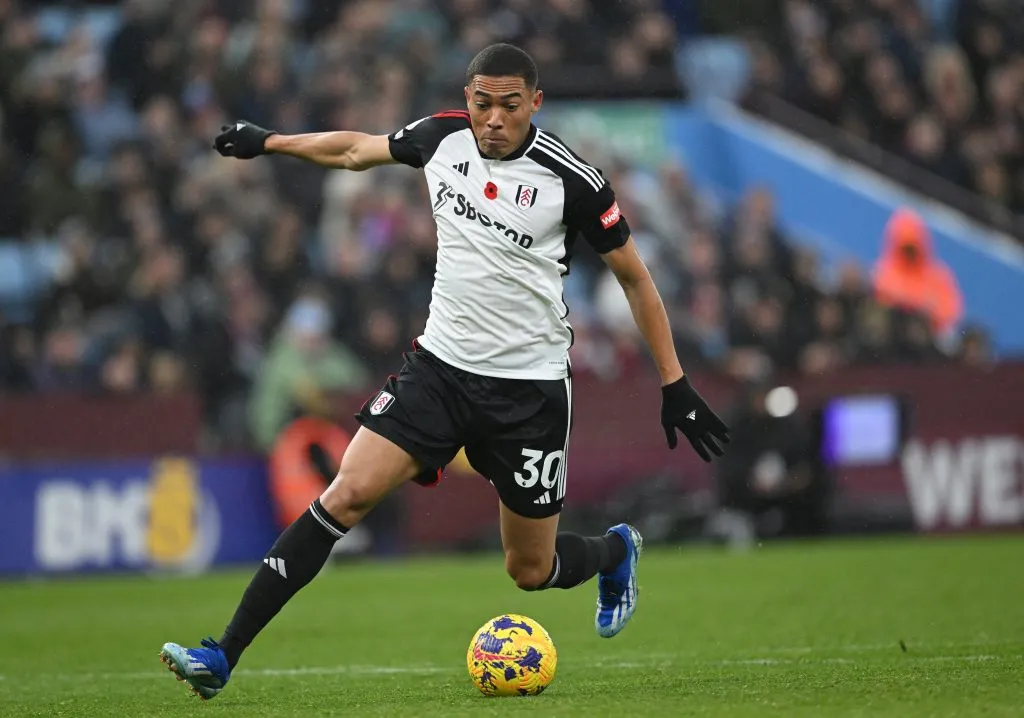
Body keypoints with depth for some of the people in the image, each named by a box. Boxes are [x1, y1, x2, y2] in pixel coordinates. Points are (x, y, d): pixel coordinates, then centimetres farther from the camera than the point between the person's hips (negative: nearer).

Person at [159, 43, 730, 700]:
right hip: (441, 366, 3)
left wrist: (675, 383, -3)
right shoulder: (444, 138, -2)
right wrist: (268, 142, 26)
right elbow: (358, 149, 18)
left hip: (530, 387, -3)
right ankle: (224, 657, -15)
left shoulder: (570, 178, -13)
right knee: (347, 495, -14)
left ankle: (616, 553, 43)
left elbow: (634, 276, -2)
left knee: (531, 571, 6)